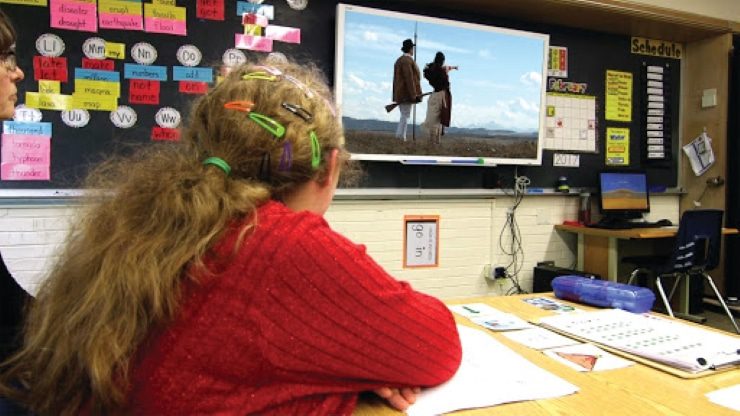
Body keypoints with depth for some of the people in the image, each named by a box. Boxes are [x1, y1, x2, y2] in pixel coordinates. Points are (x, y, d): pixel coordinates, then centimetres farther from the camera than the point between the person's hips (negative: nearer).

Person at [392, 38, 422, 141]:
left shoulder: (399, 60, 17)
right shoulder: (407, 60, -13)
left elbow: (396, 79, 18)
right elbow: (409, 78, -20)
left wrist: (396, 95, 20)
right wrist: (413, 94, -19)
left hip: (400, 94, 10)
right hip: (407, 93, -9)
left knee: (404, 115, 13)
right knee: (405, 115, -7)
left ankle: (398, 136, 10)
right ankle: (401, 138, -8)